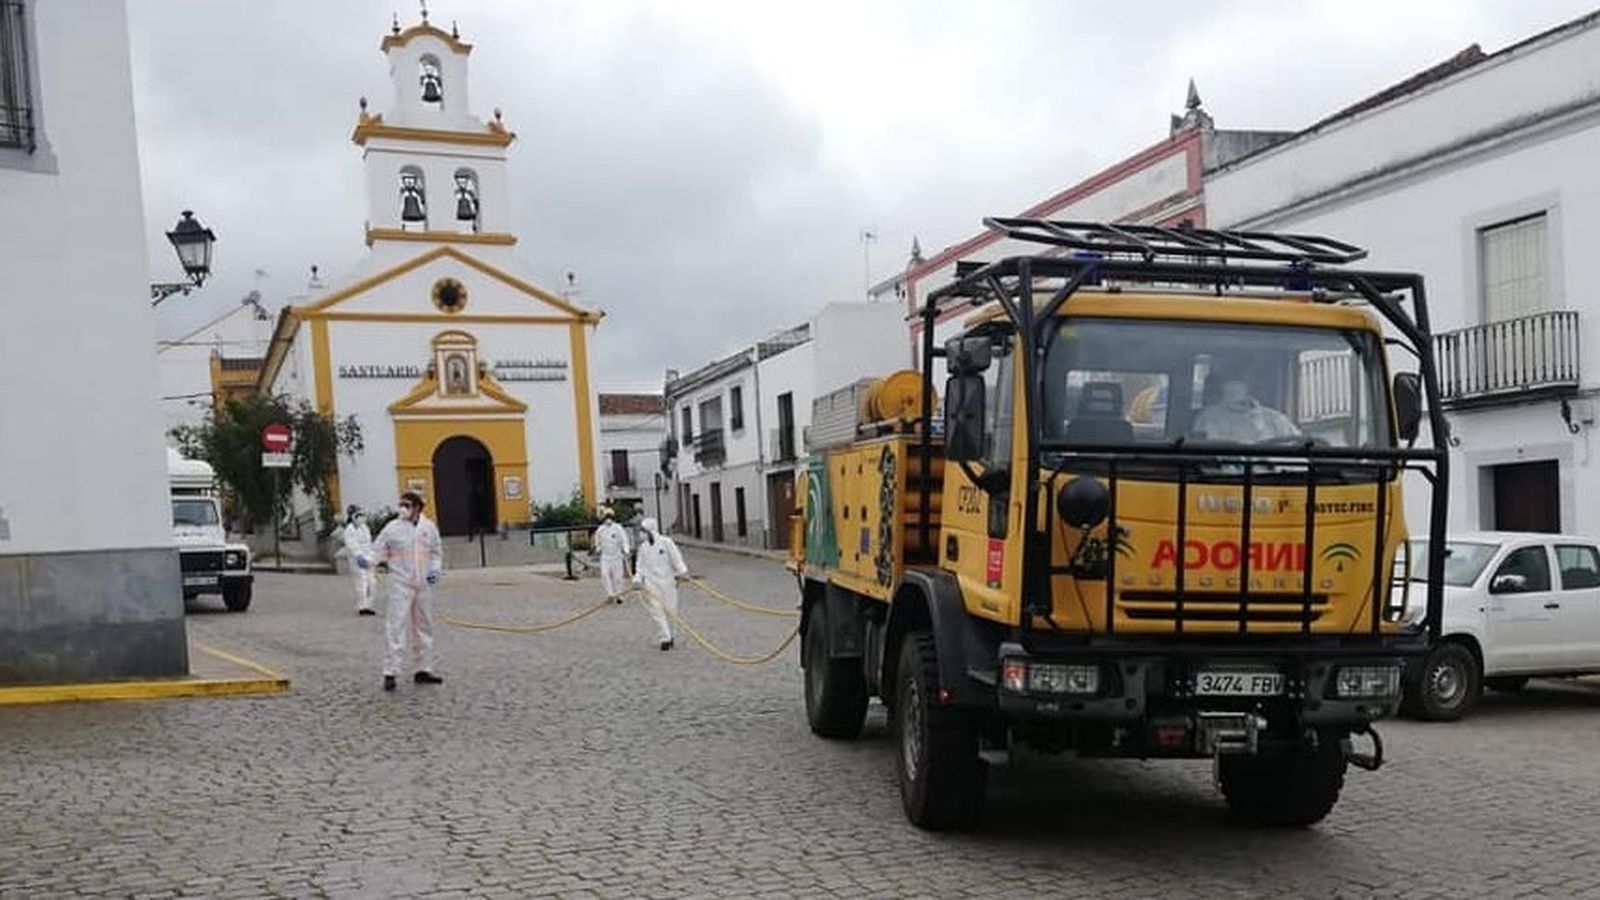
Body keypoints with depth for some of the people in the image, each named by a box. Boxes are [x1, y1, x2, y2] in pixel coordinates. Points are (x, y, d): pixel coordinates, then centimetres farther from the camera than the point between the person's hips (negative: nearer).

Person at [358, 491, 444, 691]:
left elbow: (436, 553, 16)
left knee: (424, 628, 13)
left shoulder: (429, 528, 5)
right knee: (396, 628, -10)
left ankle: (424, 670, 25)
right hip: (400, 585, -4)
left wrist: (435, 569, 0)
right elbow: (378, 550, -3)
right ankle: (390, 672, -6)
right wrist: (367, 560, -23)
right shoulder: (392, 528, -5)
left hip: (423, 586, 4)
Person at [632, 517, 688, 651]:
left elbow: (676, 559, -4)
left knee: (670, 609, 3)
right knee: (657, 611, -6)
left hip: (667, 581, -2)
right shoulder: (643, 547, 10)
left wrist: (681, 573, -10)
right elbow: (640, 565, 12)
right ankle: (664, 639, -5)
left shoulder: (666, 543, -3)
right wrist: (638, 579, 2)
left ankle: (669, 636, 21)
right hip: (651, 583, 2)